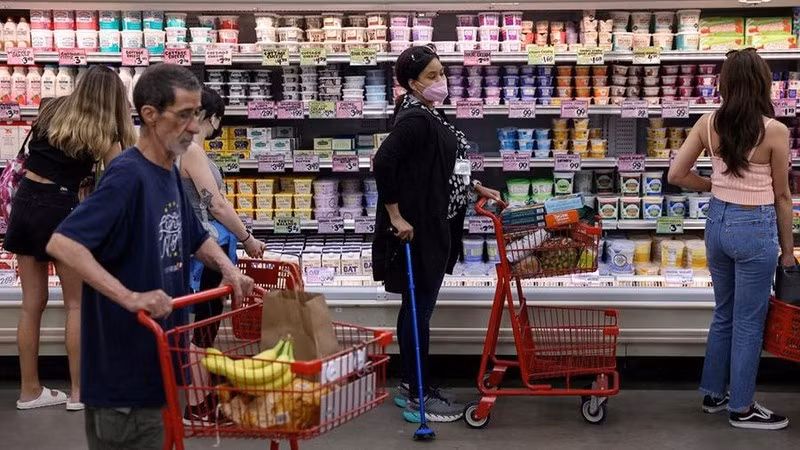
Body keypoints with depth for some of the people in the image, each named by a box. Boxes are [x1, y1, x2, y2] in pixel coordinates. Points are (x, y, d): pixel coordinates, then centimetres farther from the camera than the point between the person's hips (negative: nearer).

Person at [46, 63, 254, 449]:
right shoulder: (128, 175, -20)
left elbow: (195, 237, 24)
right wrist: (130, 298, -35)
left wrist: (226, 267, 4)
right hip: (123, 370, -9)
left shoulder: (169, 172, 8)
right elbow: (61, 244, -29)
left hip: (160, 358, 9)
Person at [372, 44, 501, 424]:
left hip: (433, 227, 10)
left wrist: (476, 188, 20)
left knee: (416, 308, 15)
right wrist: (396, 217, -24)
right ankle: (417, 398, 5)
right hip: (417, 229, -10)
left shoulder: (428, 115, 12)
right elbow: (383, 162, -26)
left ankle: (410, 387, 25)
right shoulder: (415, 119, -19)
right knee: (418, 310, -3)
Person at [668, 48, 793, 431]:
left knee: (724, 313, 22)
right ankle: (741, 408, 18)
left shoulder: (708, 123, -3)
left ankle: (713, 394, 32)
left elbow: (677, 175, 0)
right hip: (755, 228, -5)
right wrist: (787, 250, 3)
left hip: (718, 221, 6)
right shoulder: (775, 131, -15)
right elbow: (780, 195, -7)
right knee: (748, 322, 7)